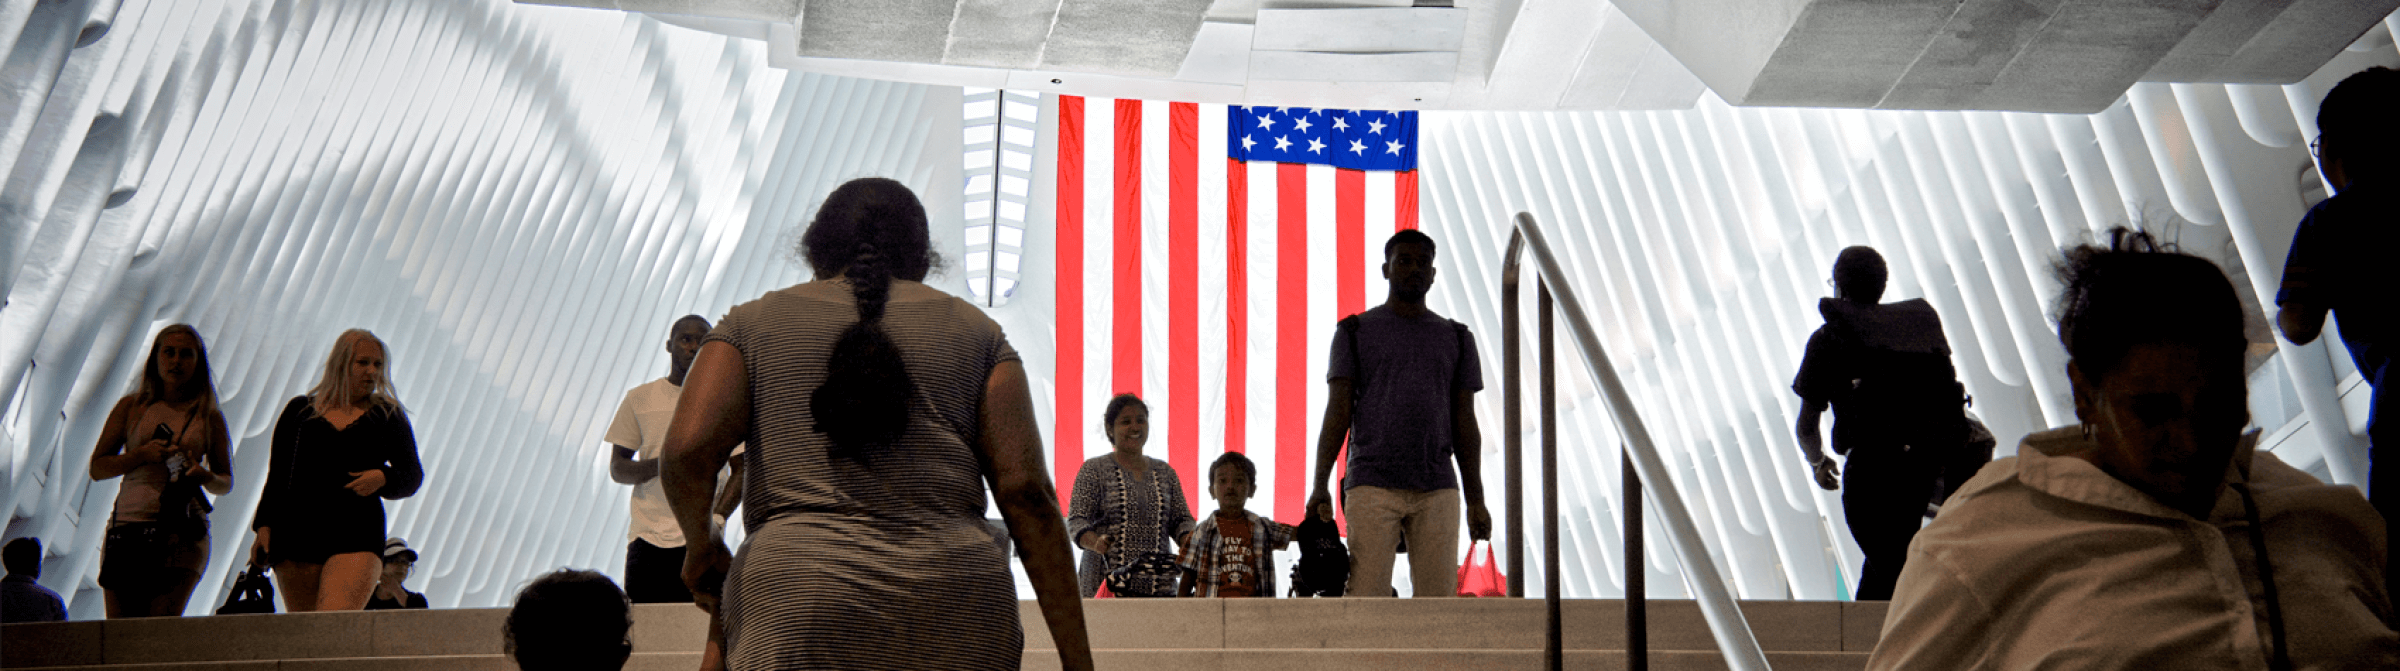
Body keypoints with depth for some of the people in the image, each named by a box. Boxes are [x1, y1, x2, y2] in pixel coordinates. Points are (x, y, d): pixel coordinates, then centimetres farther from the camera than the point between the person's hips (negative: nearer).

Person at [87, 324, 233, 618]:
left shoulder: (210, 417, 11)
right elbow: (97, 467, 11)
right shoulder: (131, 407, 12)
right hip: (128, 526, 1)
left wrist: (206, 477, -7)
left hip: (182, 535, -1)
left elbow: (226, 482, 16)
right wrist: (142, 455, -6)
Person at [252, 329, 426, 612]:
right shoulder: (299, 411, 16)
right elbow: (276, 475, 15)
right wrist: (264, 525, 4)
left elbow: (412, 475, 15)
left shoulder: (388, 416, 14)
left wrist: (383, 479, -6)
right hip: (297, 534, 2)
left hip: (357, 536, -2)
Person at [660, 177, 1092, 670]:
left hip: (796, 597, -1)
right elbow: (1026, 493, 6)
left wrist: (700, 544, 19)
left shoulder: (754, 323, 16)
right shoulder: (975, 332, 16)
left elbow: (688, 448, -1)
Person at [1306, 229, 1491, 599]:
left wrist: (1476, 500, 8)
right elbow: (1337, 411, 2)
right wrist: (1319, 485, -9)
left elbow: (1465, 423, 15)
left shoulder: (1456, 338, 17)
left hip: (1438, 489, 3)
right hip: (1372, 486, -3)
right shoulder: (1356, 331, 9)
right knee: (1367, 599, -12)